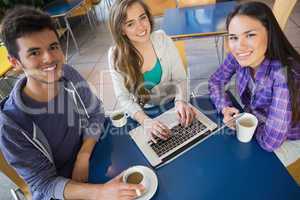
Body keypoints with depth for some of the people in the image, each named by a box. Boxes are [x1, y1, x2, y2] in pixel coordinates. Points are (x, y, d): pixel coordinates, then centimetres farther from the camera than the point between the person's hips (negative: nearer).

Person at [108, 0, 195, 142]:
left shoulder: (162, 39, -10)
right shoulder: (116, 55, -12)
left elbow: (179, 79, -8)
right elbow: (123, 97, -17)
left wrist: (180, 101, -28)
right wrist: (146, 121, -33)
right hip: (142, 113, 0)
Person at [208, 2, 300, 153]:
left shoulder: (286, 75, -34)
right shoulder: (237, 57, -19)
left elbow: (270, 142, -33)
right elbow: (215, 81, -3)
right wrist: (225, 108, -18)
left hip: (285, 145, -4)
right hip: (252, 126, 5)